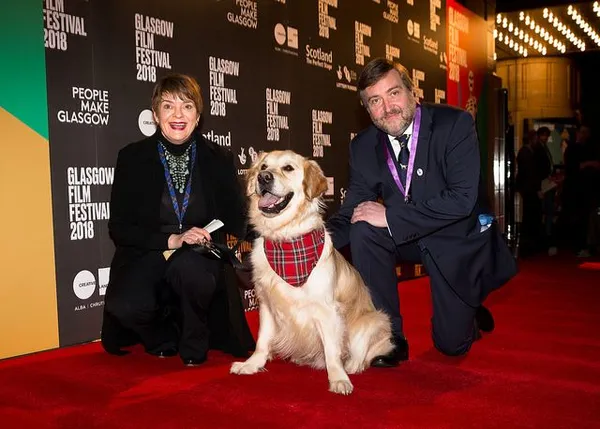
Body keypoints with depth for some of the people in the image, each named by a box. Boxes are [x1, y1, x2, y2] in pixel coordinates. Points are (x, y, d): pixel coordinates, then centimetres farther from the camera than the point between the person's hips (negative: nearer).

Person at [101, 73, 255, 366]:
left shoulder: (218, 160, 0)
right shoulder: (132, 157, -3)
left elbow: (237, 223, 2)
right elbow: (118, 228, -6)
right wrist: (172, 240, -18)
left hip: (199, 261, 0)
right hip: (144, 257, 0)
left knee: (187, 266, -36)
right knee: (127, 305, -32)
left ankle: (194, 348, -5)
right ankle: (163, 338, 7)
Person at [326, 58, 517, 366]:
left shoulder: (455, 124, -21)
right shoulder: (363, 146, -8)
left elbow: (463, 198, -31)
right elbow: (353, 210, -6)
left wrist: (390, 217, -31)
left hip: (457, 239, -3)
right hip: (407, 238, 4)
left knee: (451, 344, -1)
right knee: (363, 231, -27)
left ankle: (469, 314, 39)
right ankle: (389, 339, -12)